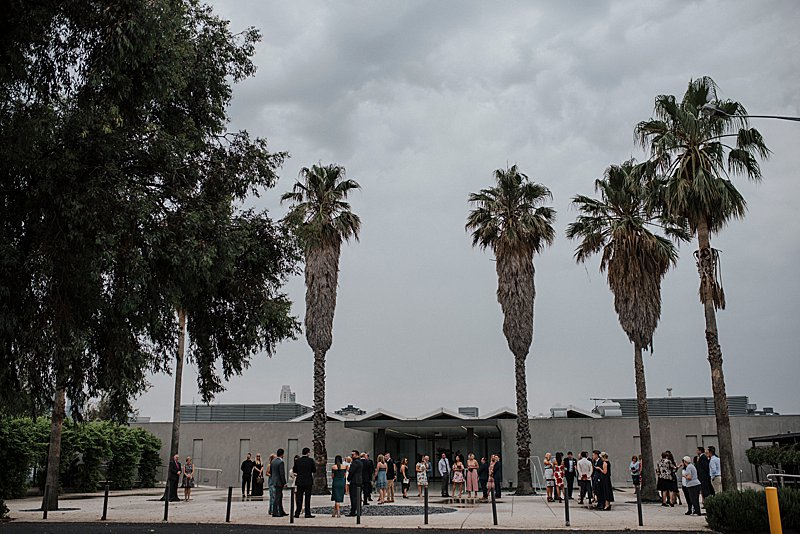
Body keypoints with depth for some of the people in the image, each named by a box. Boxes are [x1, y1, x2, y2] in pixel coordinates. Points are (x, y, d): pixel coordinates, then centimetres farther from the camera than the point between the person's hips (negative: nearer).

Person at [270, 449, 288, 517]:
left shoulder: (273, 461, 8)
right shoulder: (281, 462, -18)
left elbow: (270, 472, 16)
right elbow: (282, 473, -20)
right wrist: (284, 483, -15)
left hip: (274, 481, 9)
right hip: (279, 482, -9)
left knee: (280, 497, 17)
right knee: (277, 497, -4)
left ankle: (281, 512, 23)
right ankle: (275, 513, -1)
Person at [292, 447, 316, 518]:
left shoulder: (297, 460, 1)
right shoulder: (310, 460, -8)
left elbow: (294, 471, 7)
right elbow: (314, 470, -3)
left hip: (299, 481, 3)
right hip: (308, 482, -3)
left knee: (299, 498, 8)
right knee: (307, 498, 3)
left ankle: (297, 513, 8)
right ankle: (307, 513, 2)